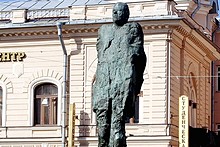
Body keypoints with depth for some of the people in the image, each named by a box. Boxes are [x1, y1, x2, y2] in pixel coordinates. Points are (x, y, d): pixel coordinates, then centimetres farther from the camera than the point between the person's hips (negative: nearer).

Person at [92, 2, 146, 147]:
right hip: (104, 75, 4)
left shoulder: (134, 28, 17)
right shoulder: (104, 30, 28)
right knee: (102, 113, -8)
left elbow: (139, 53, 11)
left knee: (118, 117, -15)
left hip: (125, 74, -4)